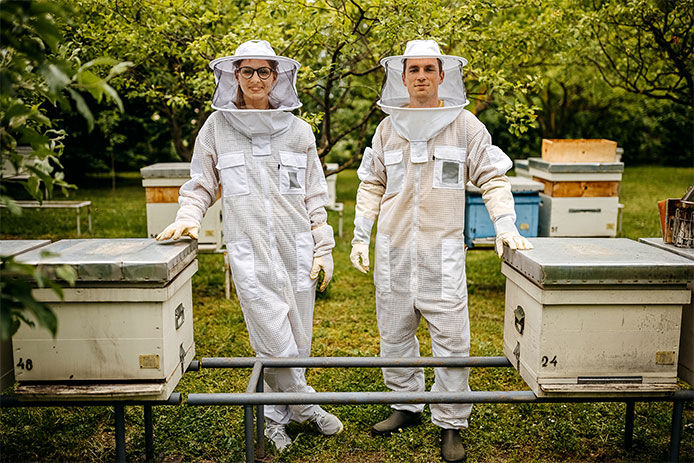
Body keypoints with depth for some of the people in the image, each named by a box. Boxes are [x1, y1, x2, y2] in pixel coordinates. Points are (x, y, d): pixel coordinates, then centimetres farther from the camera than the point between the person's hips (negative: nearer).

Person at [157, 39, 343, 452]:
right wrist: (189, 217, -8)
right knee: (274, 341, -5)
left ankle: (277, 416, 29)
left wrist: (324, 250, 5)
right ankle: (307, 407, 21)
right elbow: (201, 185, 11)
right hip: (249, 251, -2)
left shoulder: (298, 131, 7)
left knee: (298, 339, 9)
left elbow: (315, 197, 9)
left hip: (297, 248, 2)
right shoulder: (217, 127, 5)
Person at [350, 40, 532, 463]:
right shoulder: (389, 127, 9)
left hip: (443, 250, -3)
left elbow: (493, 177, 2)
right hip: (393, 250, 3)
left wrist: (506, 225, -11)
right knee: (395, 333, 11)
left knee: (451, 337, -2)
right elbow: (372, 185, 14)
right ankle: (407, 406, 30)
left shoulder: (464, 124, 1)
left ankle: (451, 424, 14)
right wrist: (360, 236, 9)